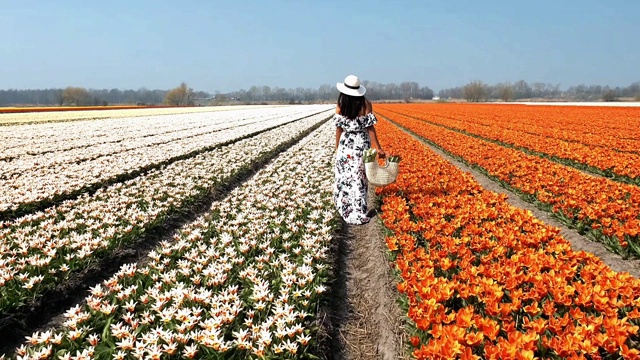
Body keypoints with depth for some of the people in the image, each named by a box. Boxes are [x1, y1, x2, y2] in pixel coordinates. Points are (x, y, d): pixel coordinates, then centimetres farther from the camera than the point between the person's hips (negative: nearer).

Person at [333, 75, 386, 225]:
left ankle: (348, 212, 18)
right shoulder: (366, 104, -6)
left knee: (345, 178, 12)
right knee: (359, 179, 8)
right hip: (362, 144, 0)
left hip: (346, 145, 0)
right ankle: (359, 214, 13)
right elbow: (370, 127, -9)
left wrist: (337, 148, 9)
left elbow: (339, 129, -2)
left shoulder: (340, 106, -6)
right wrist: (377, 147, -5)